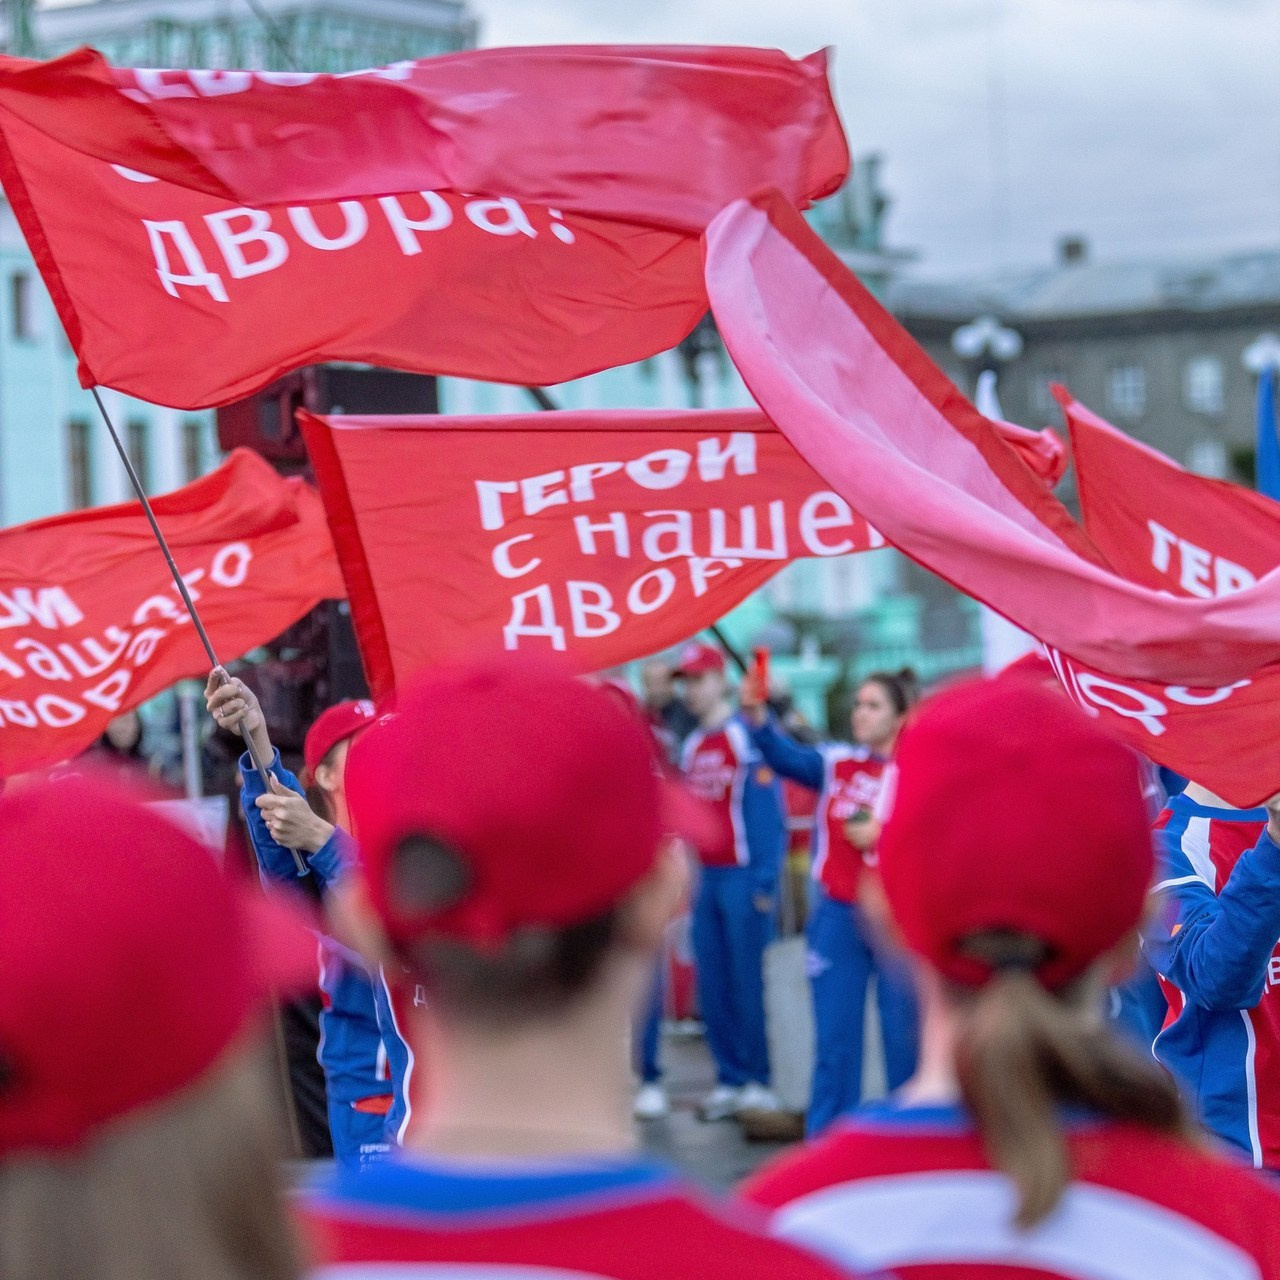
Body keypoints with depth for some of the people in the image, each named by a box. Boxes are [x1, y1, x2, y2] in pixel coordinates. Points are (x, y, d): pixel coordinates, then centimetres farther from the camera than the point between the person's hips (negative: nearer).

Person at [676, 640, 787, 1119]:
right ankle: (729, 1080, 13)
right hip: (706, 877, 7)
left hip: (744, 877, -7)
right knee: (711, 985, 7)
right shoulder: (691, 746, 13)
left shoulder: (748, 737, -9)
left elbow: (769, 814, -12)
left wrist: (764, 882, -15)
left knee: (746, 983, -5)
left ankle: (757, 1082, 2)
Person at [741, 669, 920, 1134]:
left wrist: (885, 837, -18)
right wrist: (757, 715, -30)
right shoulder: (836, 763, 4)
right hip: (836, 916, 3)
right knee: (834, 1035, 6)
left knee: (903, 1034, 6)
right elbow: (786, 757, -13)